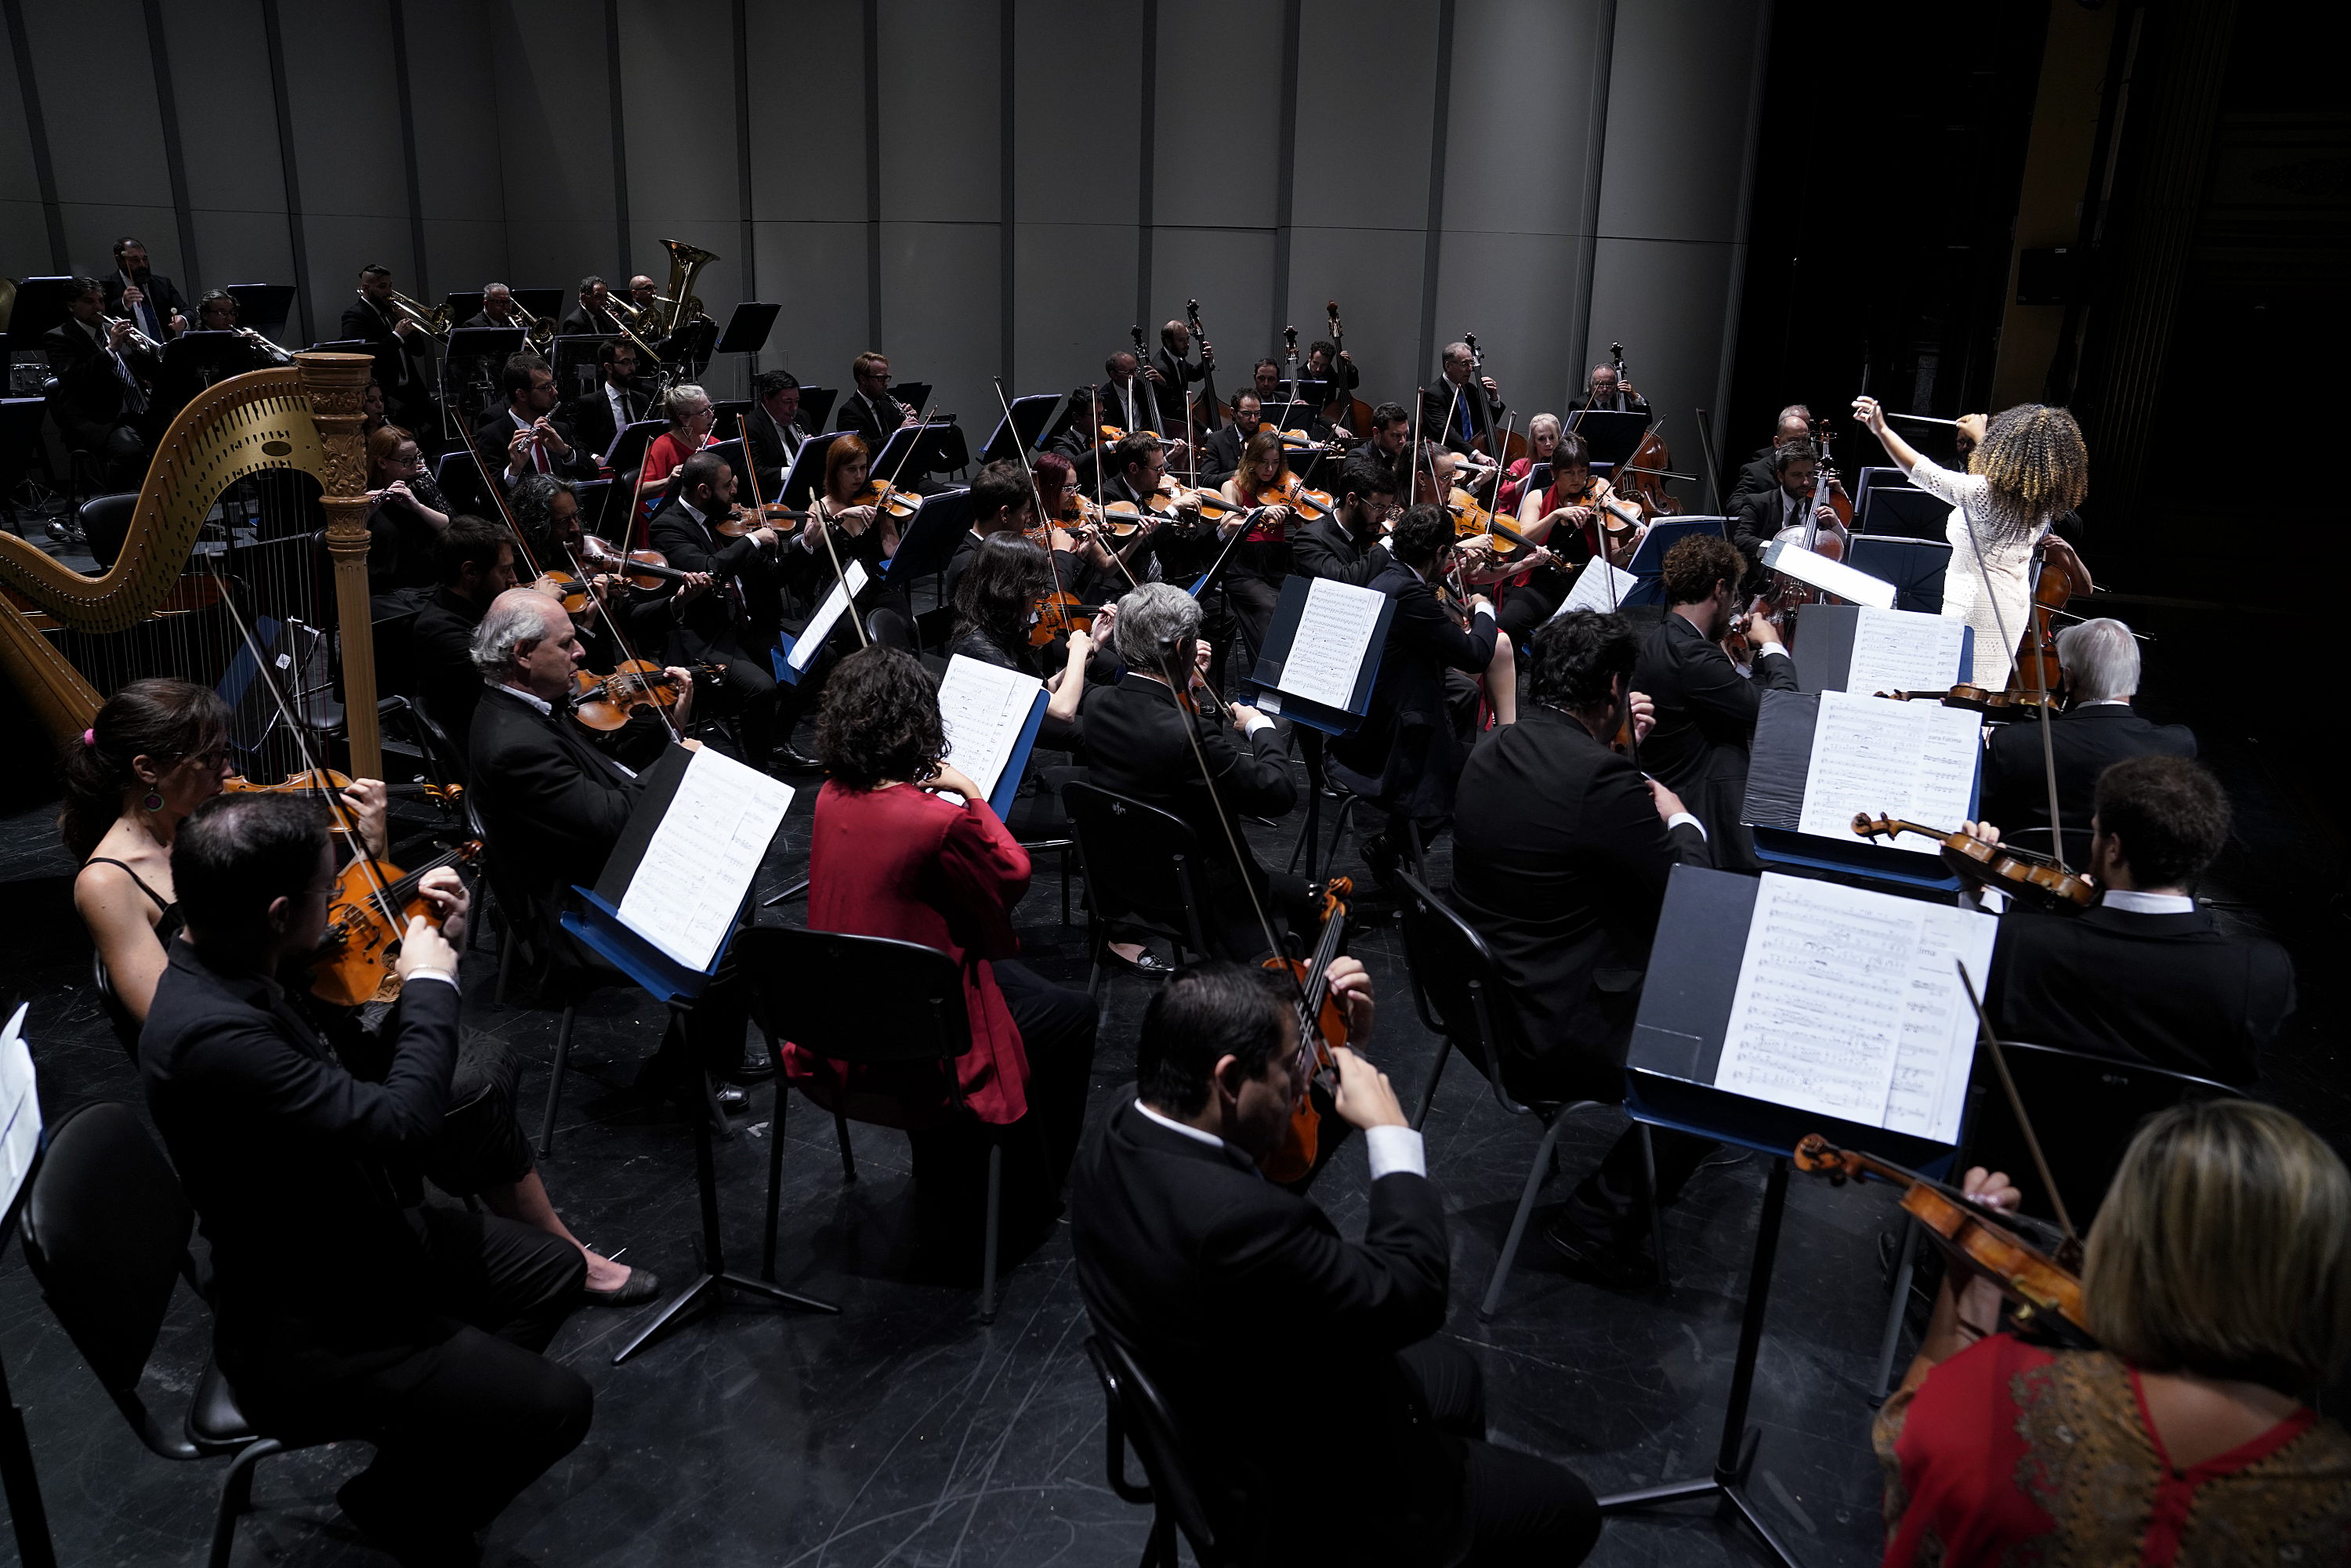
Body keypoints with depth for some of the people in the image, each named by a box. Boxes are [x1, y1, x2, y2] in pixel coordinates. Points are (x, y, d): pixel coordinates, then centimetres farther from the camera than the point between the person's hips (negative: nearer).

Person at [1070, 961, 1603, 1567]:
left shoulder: (1122, 1134, -12)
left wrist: (1339, 1046, -6)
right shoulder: (1235, 1220, -41)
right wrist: (1391, 1130, -18)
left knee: (1451, 1373, 29)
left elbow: (1274, 1151, 6)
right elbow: (1413, 1295, -28)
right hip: (1296, 1500, -8)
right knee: (1565, 1510, 11)